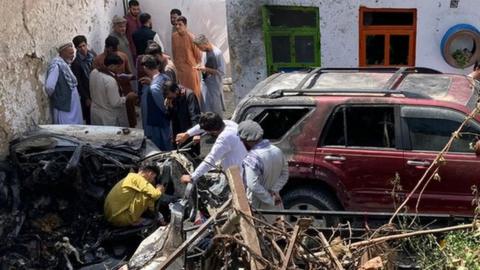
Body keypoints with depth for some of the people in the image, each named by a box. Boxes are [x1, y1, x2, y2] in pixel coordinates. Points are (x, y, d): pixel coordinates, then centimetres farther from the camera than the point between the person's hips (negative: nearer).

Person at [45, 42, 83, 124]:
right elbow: (49, 86, -27)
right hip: (64, 107, -9)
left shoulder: (65, 65, 10)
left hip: (72, 106, 9)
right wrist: (54, 97, -10)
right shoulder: (56, 66, -18)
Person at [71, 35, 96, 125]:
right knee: (90, 120, 3)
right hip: (88, 95, -5)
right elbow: (78, 83, -10)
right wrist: (86, 98, -9)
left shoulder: (93, 54, 1)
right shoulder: (76, 63, -14)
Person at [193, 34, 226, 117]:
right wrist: (201, 68, -2)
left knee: (216, 109, 4)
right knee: (206, 108, 14)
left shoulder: (217, 53, -21)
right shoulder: (204, 52, 3)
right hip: (205, 84, 7)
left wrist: (206, 69, -23)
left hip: (215, 86, -7)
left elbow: (222, 72, -20)